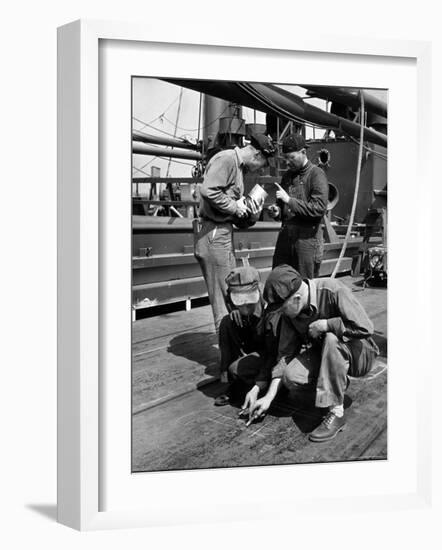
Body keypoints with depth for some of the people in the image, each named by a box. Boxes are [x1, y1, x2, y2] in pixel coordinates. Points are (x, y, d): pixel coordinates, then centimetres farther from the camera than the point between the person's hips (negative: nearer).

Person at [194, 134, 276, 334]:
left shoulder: (239, 167, 21)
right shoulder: (226, 159, -10)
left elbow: (238, 220, 20)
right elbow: (208, 190, -26)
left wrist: (251, 216, -1)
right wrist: (235, 207, -14)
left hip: (224, 231, 10)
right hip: (213, 232, -10)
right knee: (223, 294, -3)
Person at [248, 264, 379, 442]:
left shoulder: (332, 291, -27)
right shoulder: (289, 312, -8)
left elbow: (365, 328, -30)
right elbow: (285, 353, -3)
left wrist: (324, 325, -26)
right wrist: (269, 397, -7)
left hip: (359, 354, -5)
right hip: (324, 353, 5)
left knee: (331, 338, -37)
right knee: (290, 376, -21)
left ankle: (336, 413, -27)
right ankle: (338, 383, 8)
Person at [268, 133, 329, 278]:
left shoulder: (316, 174, -5)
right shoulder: (288, 175, 17)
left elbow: (319, 208, -17)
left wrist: (289, 200, -19)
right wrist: (277, 211, 4)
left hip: (307, 238, -6)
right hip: (285, 237, 6)